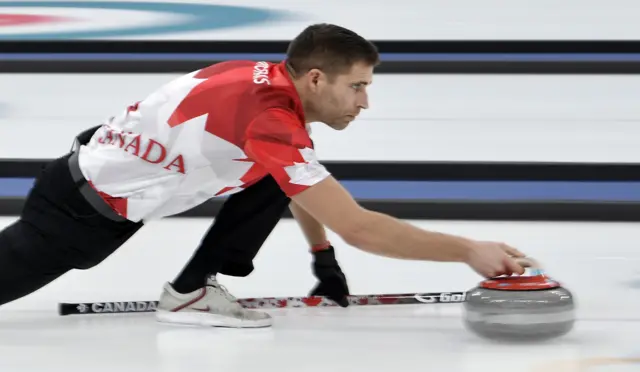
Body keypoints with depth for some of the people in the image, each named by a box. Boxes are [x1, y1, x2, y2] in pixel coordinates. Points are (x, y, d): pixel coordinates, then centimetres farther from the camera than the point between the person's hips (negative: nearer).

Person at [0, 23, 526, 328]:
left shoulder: (271, 79, -3)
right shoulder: (271, 122, -29)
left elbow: (304, 183, 18)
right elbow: (358, 228, -31)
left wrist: (324, 262, 20)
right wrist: (469, 250, -27)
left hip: (119, 162, 8)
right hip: (84, 205, -8)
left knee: (275, 176, 1)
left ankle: (191, 291, 6)